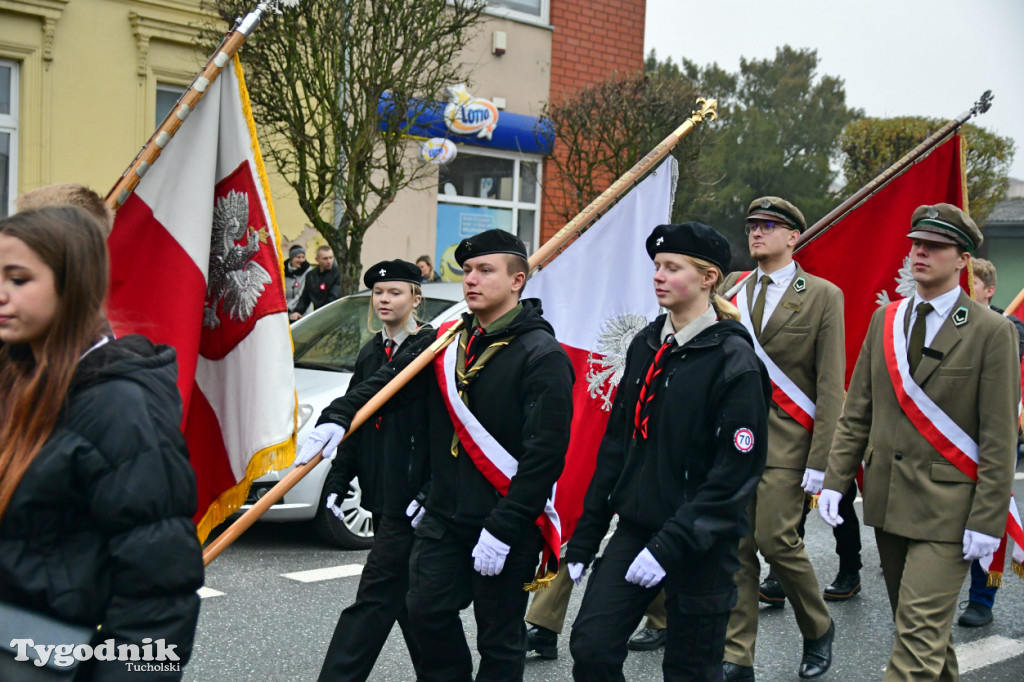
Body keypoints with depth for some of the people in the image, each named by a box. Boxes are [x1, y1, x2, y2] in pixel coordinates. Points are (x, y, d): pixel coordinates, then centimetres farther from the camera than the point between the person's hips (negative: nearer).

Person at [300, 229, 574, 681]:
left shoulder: (542, 355, -14)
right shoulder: (449, 342, 9)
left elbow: (545, 453, -19)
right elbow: (388, 382, 13)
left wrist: (503, 529, -21)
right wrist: (338, 416, -7)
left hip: (507, 524, -6)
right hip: (443, 516, 6)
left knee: (499, 640, 5)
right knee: (427, 611, 9)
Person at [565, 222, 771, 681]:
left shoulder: (734, 359, -13)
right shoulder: (646, 345, 7)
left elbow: (737, 471, -17)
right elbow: (617, 442, 11)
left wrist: (671, 545, -21)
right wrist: (586, 535, 9)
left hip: (700, 544, -5)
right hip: (635, 526, 6)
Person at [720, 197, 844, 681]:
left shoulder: (823, 295, -1)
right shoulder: (732, 291, 11)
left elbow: (830, 384, -5)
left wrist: (821, 459, -11)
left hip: (786, 440, -4)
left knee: (776, 539, -8)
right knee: (736, 548, 3)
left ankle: (819, 628, 20)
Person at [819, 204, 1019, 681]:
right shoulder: (884, 320, 9)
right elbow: (856, 413, 10)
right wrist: (834, 480, 2)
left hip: (946, 508, -6)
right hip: (886, 498, 6)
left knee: (920, 631, -9)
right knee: (918, 621, 16)